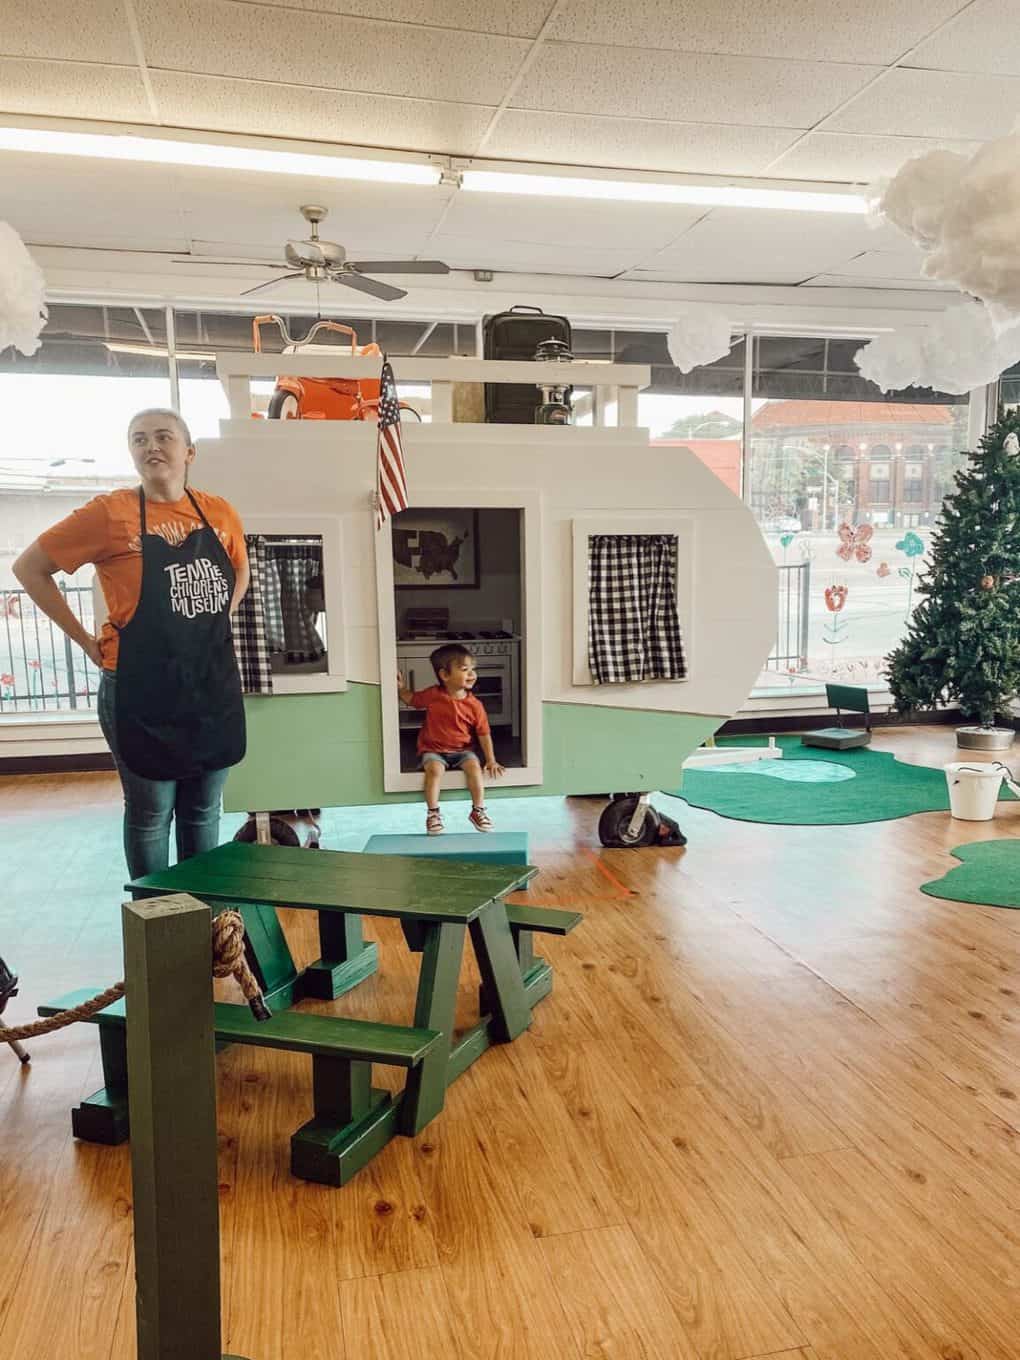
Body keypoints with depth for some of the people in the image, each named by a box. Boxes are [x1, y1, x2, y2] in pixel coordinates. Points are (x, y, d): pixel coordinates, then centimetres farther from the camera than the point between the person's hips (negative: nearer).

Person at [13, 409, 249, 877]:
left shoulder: (220, 513, 3)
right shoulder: (111, 512, -9)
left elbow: (240, 571, 23)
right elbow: (29, 567, -2)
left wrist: (214, 623, 10)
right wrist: (86, 641, -4)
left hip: (214, 687, 4)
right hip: (141, 691, -4)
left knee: (203, 812, 15)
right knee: (150, 815, 7)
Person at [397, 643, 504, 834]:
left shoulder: (474, 705, -9)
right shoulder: (432, 695, -10)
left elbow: (484, 734, -2)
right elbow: (412, 699, 11)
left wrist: (491, 761, -7)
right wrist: (400, 687, -7)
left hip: (461, 750, 1)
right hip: (433, 750, -1)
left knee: (474, 765, -25)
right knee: (435, 769, -30)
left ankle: (478, 810, -7)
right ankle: (433, 813, -14)